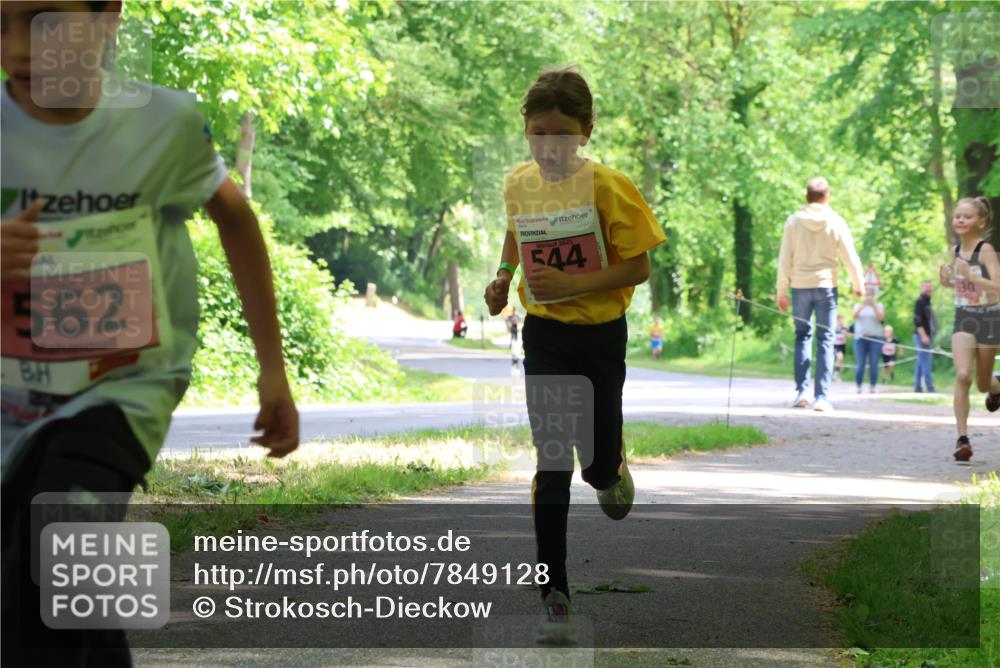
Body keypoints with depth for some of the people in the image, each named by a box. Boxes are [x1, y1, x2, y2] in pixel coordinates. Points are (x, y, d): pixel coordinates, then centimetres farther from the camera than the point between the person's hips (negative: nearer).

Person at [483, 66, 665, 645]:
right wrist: (504, 275, 5)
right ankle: (554, 593, -1)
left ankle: (612, 468, 46)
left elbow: (639, 267, -14)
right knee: (552, 464, -6)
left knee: (598, 465, 6)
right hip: (544, 337, 2)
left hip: (600, 336, -2)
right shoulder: (519, 184, -1)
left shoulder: (607, 187, -15)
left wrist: (572, 283, -23)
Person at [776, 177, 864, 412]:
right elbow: (850, 258, 0)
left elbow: (785, 259, 0)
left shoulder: (793, 221, -1)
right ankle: (821, 396, -3)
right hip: (826, 286, -1)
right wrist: (858, 285, 15)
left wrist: (782, 290, 6)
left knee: (802, 335, 14)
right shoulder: (836, 223, -3)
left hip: (800, 286, 1)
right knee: (826, 339, 3)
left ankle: (801, 390, 5)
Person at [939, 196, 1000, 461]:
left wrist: (970, 276, -34)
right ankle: (962, 437, -16)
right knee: (962, 375, -17)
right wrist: (947, 280, -2)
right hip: (963, 318, 3)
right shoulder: (956, 250, 3)